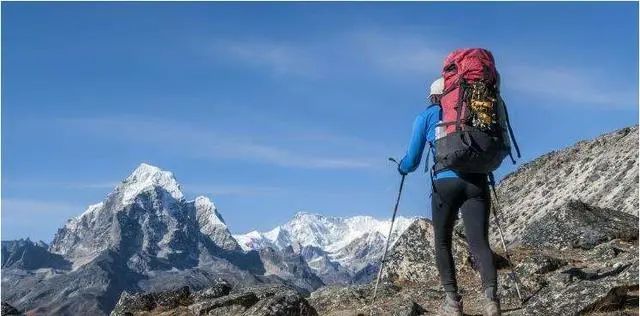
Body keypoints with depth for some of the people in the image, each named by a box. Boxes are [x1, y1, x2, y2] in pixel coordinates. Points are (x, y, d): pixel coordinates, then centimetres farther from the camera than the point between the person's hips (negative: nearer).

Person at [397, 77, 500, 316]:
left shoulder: (426, 117, 14)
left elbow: (412, 162, 13)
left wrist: (401, 168, 34)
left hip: (446, 183, -2)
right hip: (476, 181, 2)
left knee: (442, 243, 14)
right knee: (479, 242, -6)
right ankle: (491, 296, -28)